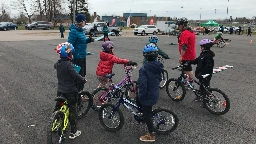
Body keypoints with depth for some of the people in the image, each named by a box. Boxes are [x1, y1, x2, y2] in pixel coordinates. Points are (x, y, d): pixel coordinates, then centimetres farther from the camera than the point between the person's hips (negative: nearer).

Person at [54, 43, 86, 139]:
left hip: (60, 90, 7)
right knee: (72, 111, 4)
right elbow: (75, 76, -26)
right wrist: (83, 80, -9)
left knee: (57, 108, 23)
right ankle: (73, 132, 11)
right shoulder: (68, 64, -24)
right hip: (70, 91, -7)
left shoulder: (58, 63, 1)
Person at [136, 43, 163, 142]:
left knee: (147, 115, 9)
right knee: (138, 99, 29)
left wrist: (141, 96, -14)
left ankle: (151, 135, 23)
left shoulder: (144, 69, -26)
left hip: (148, 95, -7)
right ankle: (145, 114, 41)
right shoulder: (158, 66, -3)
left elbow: (143, 84, -27)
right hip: (155, 93, 7)